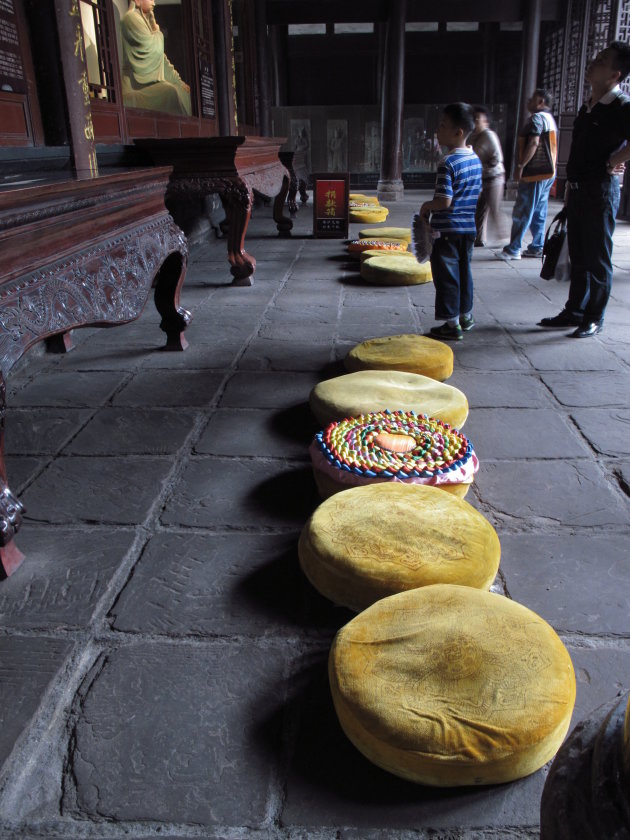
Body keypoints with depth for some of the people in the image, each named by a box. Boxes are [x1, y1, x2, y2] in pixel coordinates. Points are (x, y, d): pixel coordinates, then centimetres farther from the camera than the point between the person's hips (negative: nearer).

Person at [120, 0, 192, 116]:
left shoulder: (147, 20, 22)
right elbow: (154, 47, -15)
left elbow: (160, 56, 20)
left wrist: (178, 80, 13)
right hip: (137, 84, -9)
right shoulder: (131, 18, -7)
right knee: (169, 92, -30)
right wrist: (157, 31, 7)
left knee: (184, 91, -1)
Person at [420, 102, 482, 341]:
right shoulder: (476, 159, 7)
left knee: (446, 276, 1)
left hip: (446, 230, -8)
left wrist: (427, 206, -8)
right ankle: (466, 316, 31)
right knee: (463, 271, 19)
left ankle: (452, 324, 7)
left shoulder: (448, 163, -19)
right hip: (469, 227, 8)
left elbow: (444, 201, -25)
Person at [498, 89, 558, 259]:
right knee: (539, 213, 11)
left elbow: (533, 143, -22)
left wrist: (520, 165, -23)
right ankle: (537, 247, 14)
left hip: (535, 173, -10)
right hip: (547, 172, 10)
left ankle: (513, 249, -9)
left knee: (522, 213, -9)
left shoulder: (537, 118, -10)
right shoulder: (550, 119, 22)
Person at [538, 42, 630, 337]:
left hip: (600, 191, -8)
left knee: (598, 259, 0)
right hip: (578, 190, 8)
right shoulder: (587, 108, 13)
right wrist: (569, 188, 14)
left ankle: (594, 319, 9)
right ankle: (574, 312, 22)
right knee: (578, 257, 13)